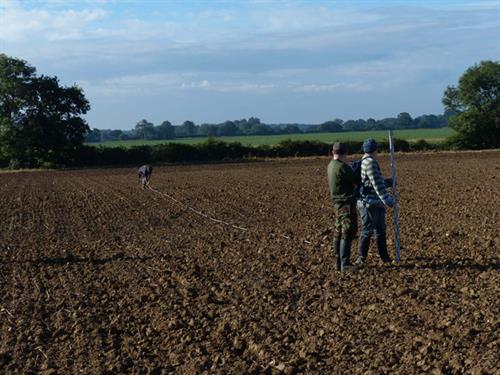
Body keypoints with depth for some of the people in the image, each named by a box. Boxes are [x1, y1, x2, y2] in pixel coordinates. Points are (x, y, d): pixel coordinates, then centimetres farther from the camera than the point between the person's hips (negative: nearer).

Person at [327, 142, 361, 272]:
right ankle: (345, 263, -11)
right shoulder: (342, 167, -19)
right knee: (347, 233, -9)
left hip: (338, 203, 9)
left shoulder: (331, 166, 10)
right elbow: (357, 181, -9)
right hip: (347, 203, -9)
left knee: (339, 233, 11)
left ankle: (339, 262, 15)